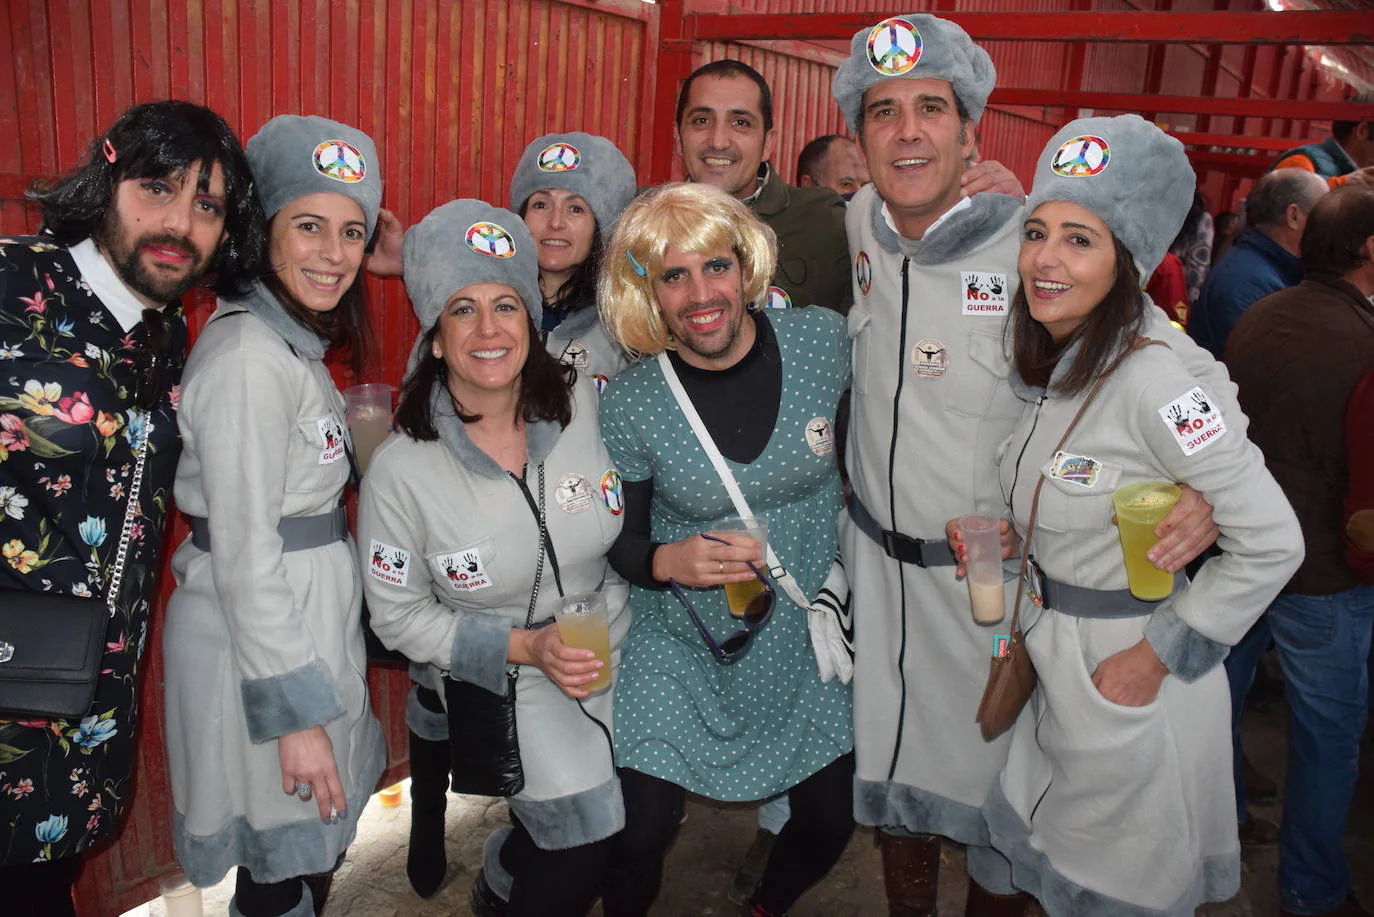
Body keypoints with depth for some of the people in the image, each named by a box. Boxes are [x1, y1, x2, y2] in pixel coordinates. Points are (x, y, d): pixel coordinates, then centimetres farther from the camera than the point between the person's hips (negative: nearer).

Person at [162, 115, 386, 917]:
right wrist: (295, 714, -21)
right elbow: (245, 557, -23)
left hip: (308, 617, 9)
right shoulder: (248, 358, -22)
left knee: (313, 848, 22)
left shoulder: (292, 342, 9)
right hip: (263, 644, -9)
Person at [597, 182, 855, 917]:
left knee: (830, 824, 12)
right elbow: (620, 543, -3)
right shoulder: (629, 404, -14)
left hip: (806, 642, 2)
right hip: (681, 654, -1)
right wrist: (668, 561, -23)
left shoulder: (823, 341, -12)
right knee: (640, 838, -1)